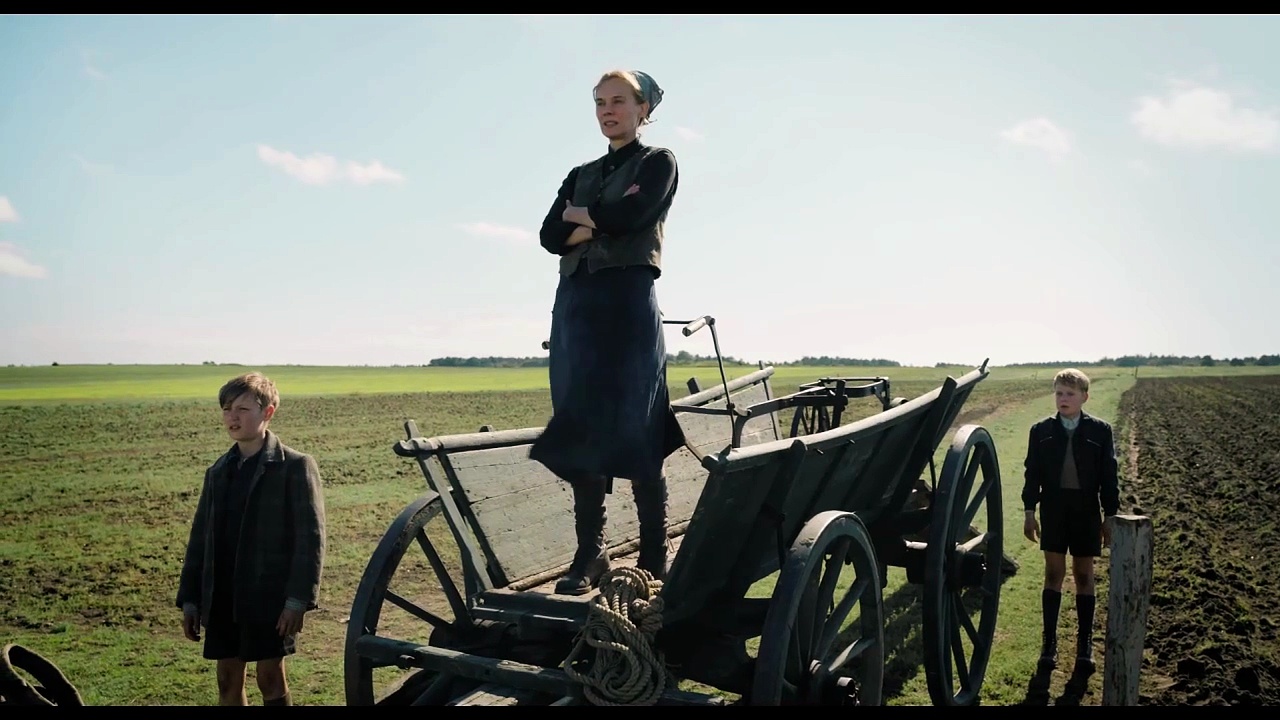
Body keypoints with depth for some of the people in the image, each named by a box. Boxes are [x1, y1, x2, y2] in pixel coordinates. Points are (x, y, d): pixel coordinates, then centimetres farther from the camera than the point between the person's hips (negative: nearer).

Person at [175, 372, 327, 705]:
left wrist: (298, 600, -17)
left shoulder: (295, 466, -7)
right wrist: (189, 600, 10)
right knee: (228, 682, 11)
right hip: (222, 600, 6)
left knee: (271, 681, 2)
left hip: (270, 598, -6)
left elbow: (310, 538, -11)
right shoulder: (217, 472, 11)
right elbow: (200, 539, 14)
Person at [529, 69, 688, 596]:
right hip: (576, 305, 6)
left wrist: (580, 214, 6)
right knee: (580, 432, 2)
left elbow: (628, 218, -11)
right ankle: (590, 553, 8)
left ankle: (654, 558, -2)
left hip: (629, 303, -6)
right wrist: (602, 221, -7)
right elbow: (550, 235, 6)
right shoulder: (581, 174, 22)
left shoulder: (658, 163, 7)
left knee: (636, 433, -9)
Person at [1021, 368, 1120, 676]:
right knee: (1054, 574, 4)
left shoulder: (1100, 430, -2)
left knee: (1084, 575, 8)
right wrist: (1029, 512, -1)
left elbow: (1109, 476, 0)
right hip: (1053, 510, 0)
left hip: (1086, 512, 0)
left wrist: (1110, 516, -1)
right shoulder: (1041, 430, 0)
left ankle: (1085, 644, 18)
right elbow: (1032, 473, 2)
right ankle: (1049, 642, 12)